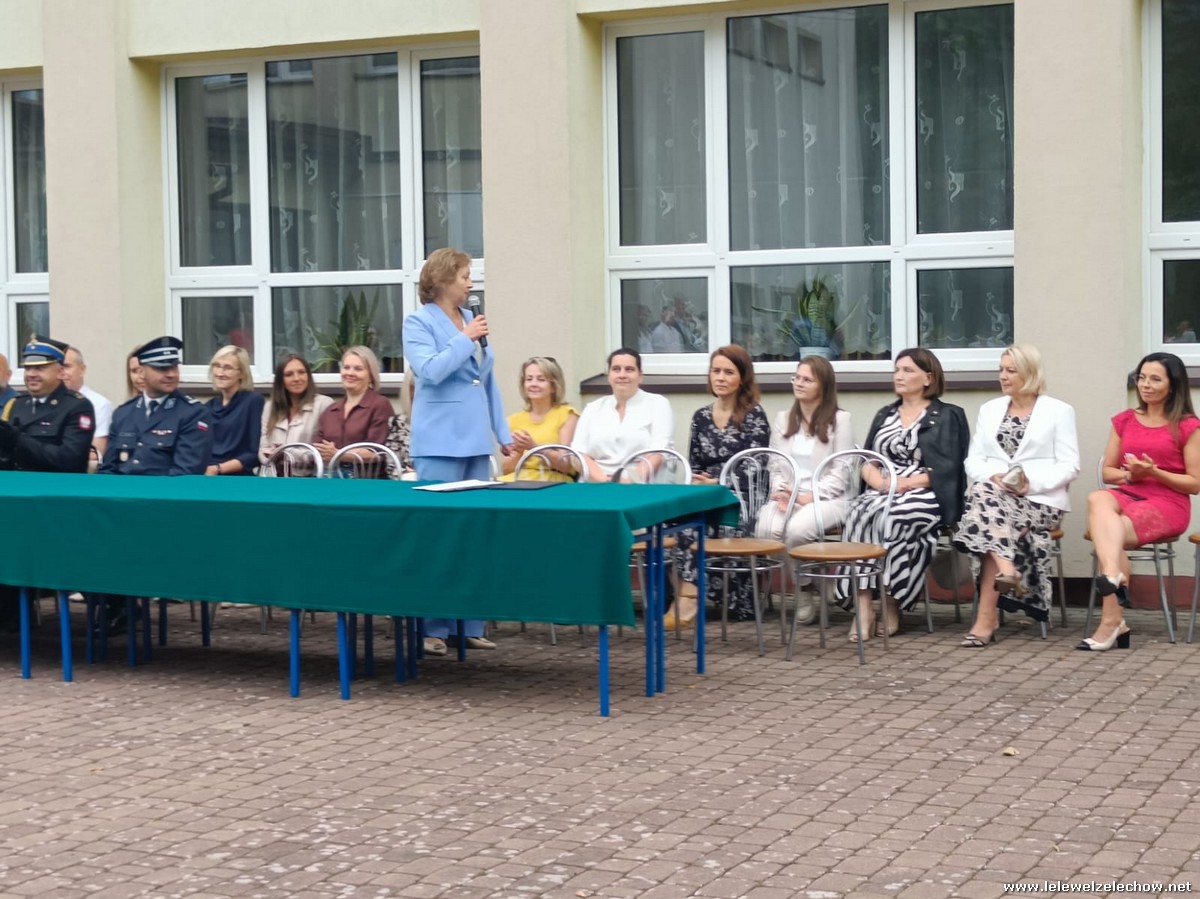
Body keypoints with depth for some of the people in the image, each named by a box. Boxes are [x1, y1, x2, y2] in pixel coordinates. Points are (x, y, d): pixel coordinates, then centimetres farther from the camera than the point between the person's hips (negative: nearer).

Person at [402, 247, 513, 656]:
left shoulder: (472, 319, 14)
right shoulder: (419, 322, -3)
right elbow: (430, 370, -19)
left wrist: (502, 432, 17)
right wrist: (465, 339, -13)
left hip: (476, 441, 6)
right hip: (440, 442, -6)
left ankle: (470, 624, 12)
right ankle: (433, 627, 1)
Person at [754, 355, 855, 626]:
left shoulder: (840, 419, 2)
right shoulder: (782, 419, 18)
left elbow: (840, 474, -4)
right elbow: (775, 466, 13)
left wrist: (810, 496, -15)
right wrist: (781, 493, -8)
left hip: (826, 498, -4)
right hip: (787, 496, 4)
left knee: (797, 529, -35)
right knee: (766, 529, -30)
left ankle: (806, 592, -10)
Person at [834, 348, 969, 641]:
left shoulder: (946, 416, 9)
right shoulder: (884, 415, 25)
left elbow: (946, 469, -4)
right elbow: (866, 461, 14)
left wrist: (905, 483, -16)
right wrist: (878, 480, -9)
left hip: (924, 496, -4)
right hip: (880, 493, 4)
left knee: (888, 517, -36)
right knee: (858, 514, -31)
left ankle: (890, 608, -25)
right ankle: (863, 609, -37)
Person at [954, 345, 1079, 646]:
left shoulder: (1059, 411, 8)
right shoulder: (989, 409, 20)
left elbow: (1069, 467, -1)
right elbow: (973, 460, 13)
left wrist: (1031, 482, -17)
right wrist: (992, 476, -10)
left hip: (1040, 500, -3)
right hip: (994, 492, 3)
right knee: (985, 496, -34)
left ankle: (986, 617, -35)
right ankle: (1006, 570, -47)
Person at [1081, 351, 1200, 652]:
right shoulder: (1124, 421, 15)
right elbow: (1108, 472, 16)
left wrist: (1153, 472, -15)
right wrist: (1129, 474, -7)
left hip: (1168, 505, -4)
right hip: (1127, 496, 4)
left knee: (1106, 532, -31)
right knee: (1098, 499, -35)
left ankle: (1110, 623, -34)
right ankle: (1113, 576, -51)